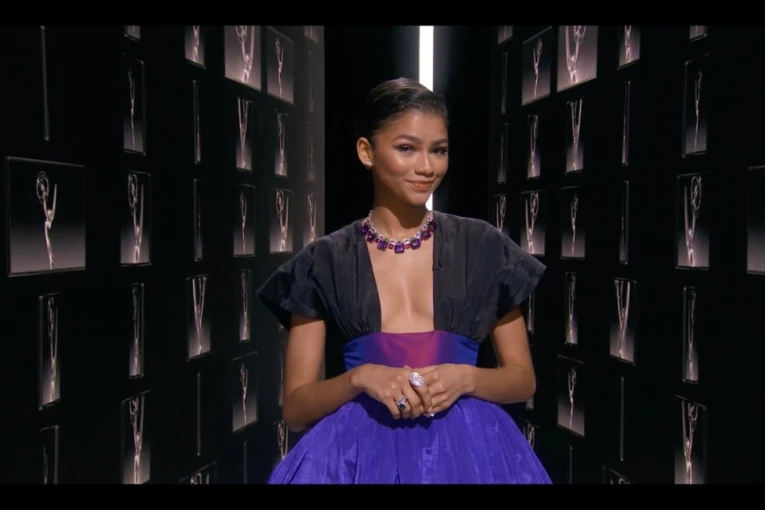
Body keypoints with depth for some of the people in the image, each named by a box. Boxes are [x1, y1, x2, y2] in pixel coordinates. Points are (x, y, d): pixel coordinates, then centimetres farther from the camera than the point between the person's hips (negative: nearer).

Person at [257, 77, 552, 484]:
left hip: (469, 451, 1)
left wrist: (466, 377, -13)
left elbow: (523, 379, 6)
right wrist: (360, 377, -19)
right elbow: (295, 408, -1)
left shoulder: (483, 247, 0)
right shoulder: (324, 263, -2)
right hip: (362, 455, 0)